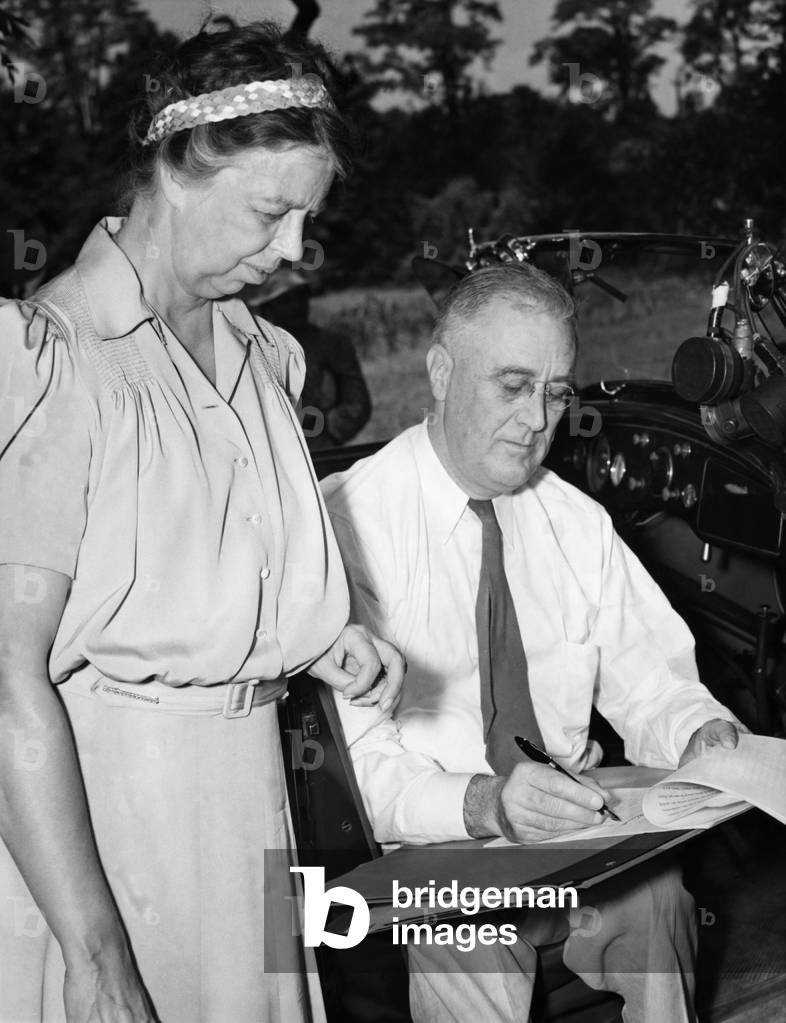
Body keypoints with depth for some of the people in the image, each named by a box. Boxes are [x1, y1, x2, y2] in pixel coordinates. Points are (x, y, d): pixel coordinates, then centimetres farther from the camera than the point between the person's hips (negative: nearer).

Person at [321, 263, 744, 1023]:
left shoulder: (577, 522, 10)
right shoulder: (348, 524, -10)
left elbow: (643, 675, 11)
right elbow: (351, 761, -16)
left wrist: (701, 733, -11)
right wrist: (483, 802, -32)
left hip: (575, 820, 4)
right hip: (426, 841, -4)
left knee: (656, 894, -25)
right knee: (467, 944, -32)